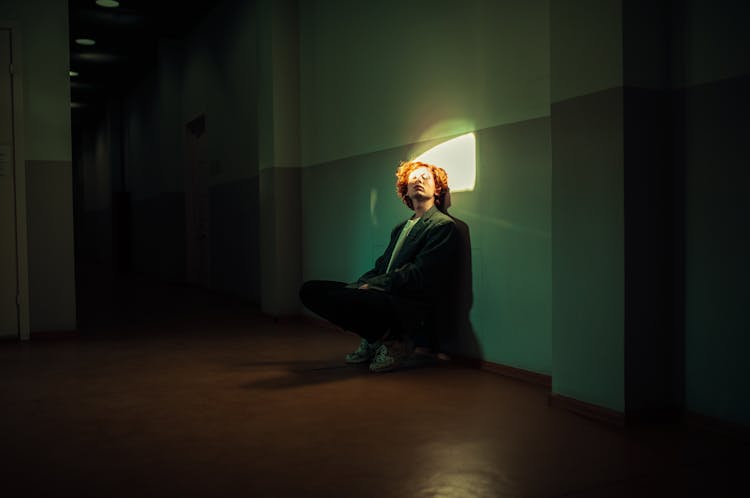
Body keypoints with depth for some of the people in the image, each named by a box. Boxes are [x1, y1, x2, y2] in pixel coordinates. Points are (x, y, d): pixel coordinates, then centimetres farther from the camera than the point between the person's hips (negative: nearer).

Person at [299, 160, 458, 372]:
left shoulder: (443, 225, -1)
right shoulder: (401, 227, 27)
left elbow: (420, 275, -12)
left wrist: (373, 285, -16)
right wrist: (358, 285, 0)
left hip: (409, 305, -8)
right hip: (383, 294, 8)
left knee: (338, 298, -31)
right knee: (309, 290, -3)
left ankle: (393, 341, -7)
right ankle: (373, 339, 5)